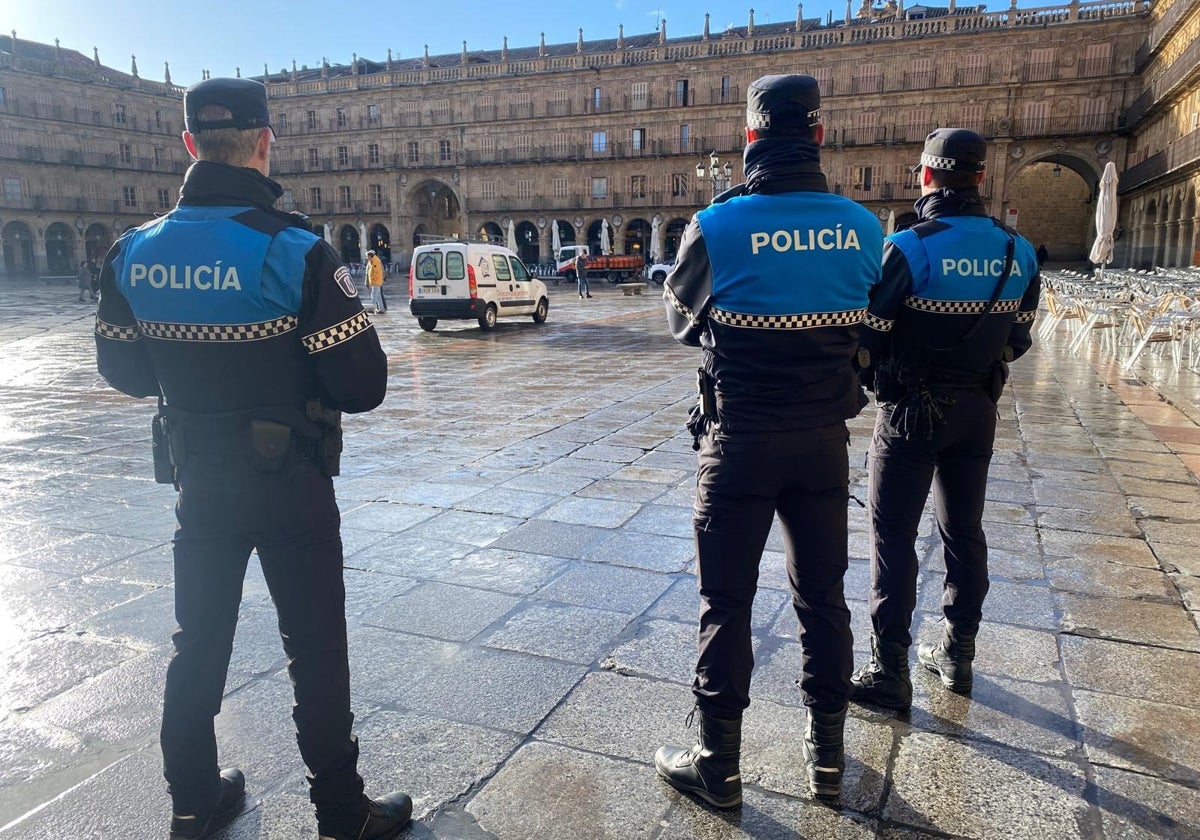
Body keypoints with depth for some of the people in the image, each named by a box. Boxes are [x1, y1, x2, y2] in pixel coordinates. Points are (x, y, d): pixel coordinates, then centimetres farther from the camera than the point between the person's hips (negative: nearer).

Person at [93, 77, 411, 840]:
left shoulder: (134, 253, -4)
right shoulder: (297, 254, -20)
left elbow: (123, 370, 8)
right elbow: (363, 385, -19)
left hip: (197, 481, 5)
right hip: (290, 486, -5)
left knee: (199, 642, 20)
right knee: (316, 652, 9)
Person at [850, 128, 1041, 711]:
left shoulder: (908, 249, -18)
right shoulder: (1017, 253, 0)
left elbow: (868, 335, -16)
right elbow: (1018, 340, 8)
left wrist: (874, 379, 4)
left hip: (911, 411, -5)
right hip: (976, 411, 6)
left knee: (893, 535, 2)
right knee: (964, 530, 16)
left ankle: (889, 671, 5)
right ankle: (957, 654, 29)